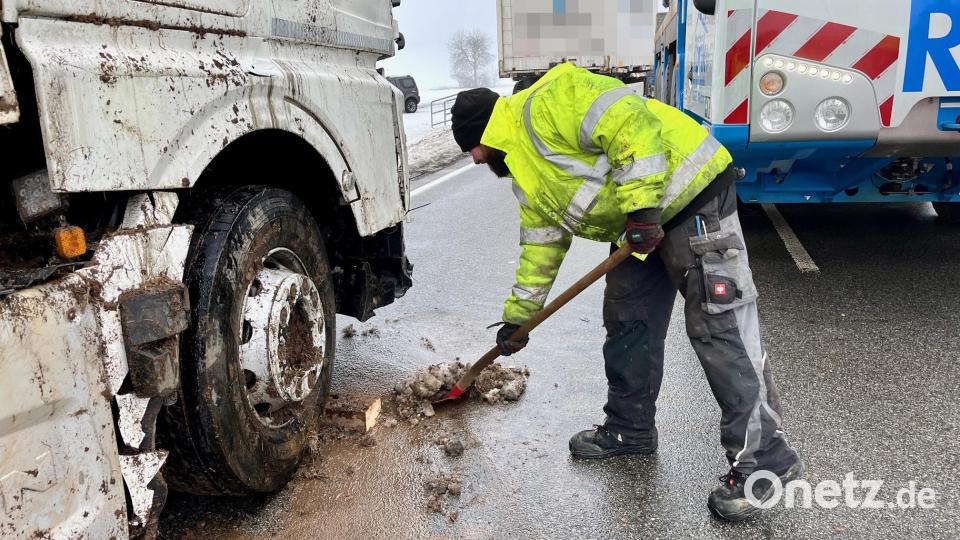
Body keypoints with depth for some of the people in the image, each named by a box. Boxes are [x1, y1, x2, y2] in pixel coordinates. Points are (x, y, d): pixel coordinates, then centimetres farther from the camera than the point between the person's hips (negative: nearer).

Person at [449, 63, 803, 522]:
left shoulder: (546, 104, -16)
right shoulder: (526, 175, 15)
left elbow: (629, 122, -26)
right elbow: (542, 243, 19)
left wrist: (641, 204, -28)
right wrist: (518, 315, 20)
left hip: (691, 193, -10)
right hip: (637, 226, 10)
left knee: (720, 328, -10)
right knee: (627, 323, 13)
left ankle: (763, 458, -1)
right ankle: (630, 429, 28)